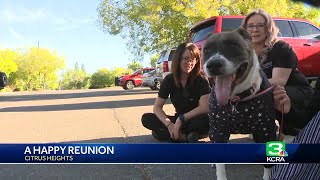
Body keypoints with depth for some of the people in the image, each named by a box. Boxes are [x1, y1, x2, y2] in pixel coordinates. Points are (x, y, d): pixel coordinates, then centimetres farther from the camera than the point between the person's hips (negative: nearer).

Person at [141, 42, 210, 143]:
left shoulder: (201, 80, -14)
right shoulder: (169, 80, -6)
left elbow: (205, 107, -25)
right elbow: (157, 107, -9)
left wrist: (181, 119, -28)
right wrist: (169, 125, -26)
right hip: (179, 120, 4)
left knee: (204, 120, -39)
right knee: (146, 118, -16)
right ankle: (186, 136, -24)